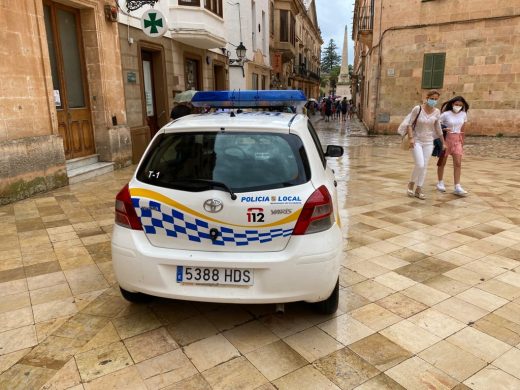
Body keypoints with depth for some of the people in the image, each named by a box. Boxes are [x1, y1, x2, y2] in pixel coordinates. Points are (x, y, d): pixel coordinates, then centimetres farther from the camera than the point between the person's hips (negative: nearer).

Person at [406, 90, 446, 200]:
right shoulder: (417, 109, -12)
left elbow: (438, 128, 9)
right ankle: (411, 183, 11)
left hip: (428, 142, 4)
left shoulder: (437, 112, 0)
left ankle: (418, 190, 14)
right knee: (419, 165, -15)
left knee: (424, 167, 4)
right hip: (416, 141, -4)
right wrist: (411, 138, -21)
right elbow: (409, 124, -10)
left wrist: (443, 142, 12)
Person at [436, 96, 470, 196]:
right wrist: (443, 129, -27)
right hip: (446, 139, -3)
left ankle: (457, 187, -5)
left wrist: (462, 141, 13)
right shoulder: (446, 114, -11)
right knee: (442, 162, 8)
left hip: (457, 140, 3)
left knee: (458, 163, -5)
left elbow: (462, 129, 11)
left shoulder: (464, 115, 2)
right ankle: (440, 182, 25)